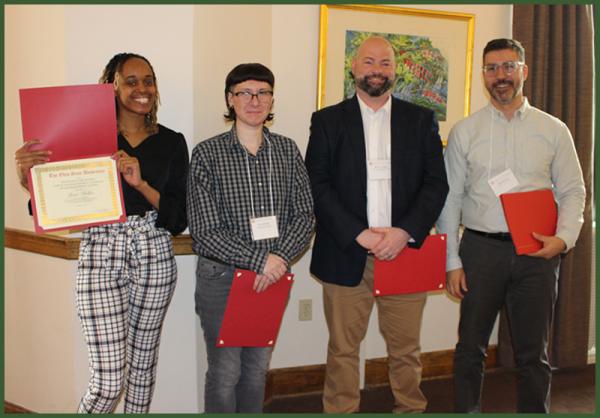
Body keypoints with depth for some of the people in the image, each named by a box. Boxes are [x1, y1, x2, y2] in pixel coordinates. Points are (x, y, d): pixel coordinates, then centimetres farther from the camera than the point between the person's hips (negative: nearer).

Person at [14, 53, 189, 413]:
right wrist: (28, 177, -20)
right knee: (109, 381, -7)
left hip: (155, 257, 3)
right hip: (101, 256, -3)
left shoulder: (171, 143, 6)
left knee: (143, 364, 13)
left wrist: (140, 183, -14)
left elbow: (179, 219, 1)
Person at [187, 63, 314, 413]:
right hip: (222, 278, -3)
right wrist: (260, 260, -19)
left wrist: (280, 259, -15)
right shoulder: (207, 154, -8)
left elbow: (305, 216, 1)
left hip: (274, 276, 4)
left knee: (258, 368, 15)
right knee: (225, 372, 3)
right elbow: (205, 230, -13)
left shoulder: (288, 151, 3)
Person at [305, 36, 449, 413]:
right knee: (343, 349, 5)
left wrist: (405, 232, -12)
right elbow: (318, 185, -2)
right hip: (346, 255, -1)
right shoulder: (327, 120, 6)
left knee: (406, 350, 8)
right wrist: (358, 234, -13)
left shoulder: (421, 120, 10)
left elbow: (437, 183, 3)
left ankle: (412, 408, 23)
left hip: (405, 251, 1)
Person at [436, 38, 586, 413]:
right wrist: (452, 261, -2)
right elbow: (450, 198, 3)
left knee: (534, 353, 9)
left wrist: (564, 237, -12)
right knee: (471, 347, 7)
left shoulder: (553, 130, 5)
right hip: (481, 248, 0)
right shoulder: (464, 132, 4)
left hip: (537, 252, 0)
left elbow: (573, 191, 6)